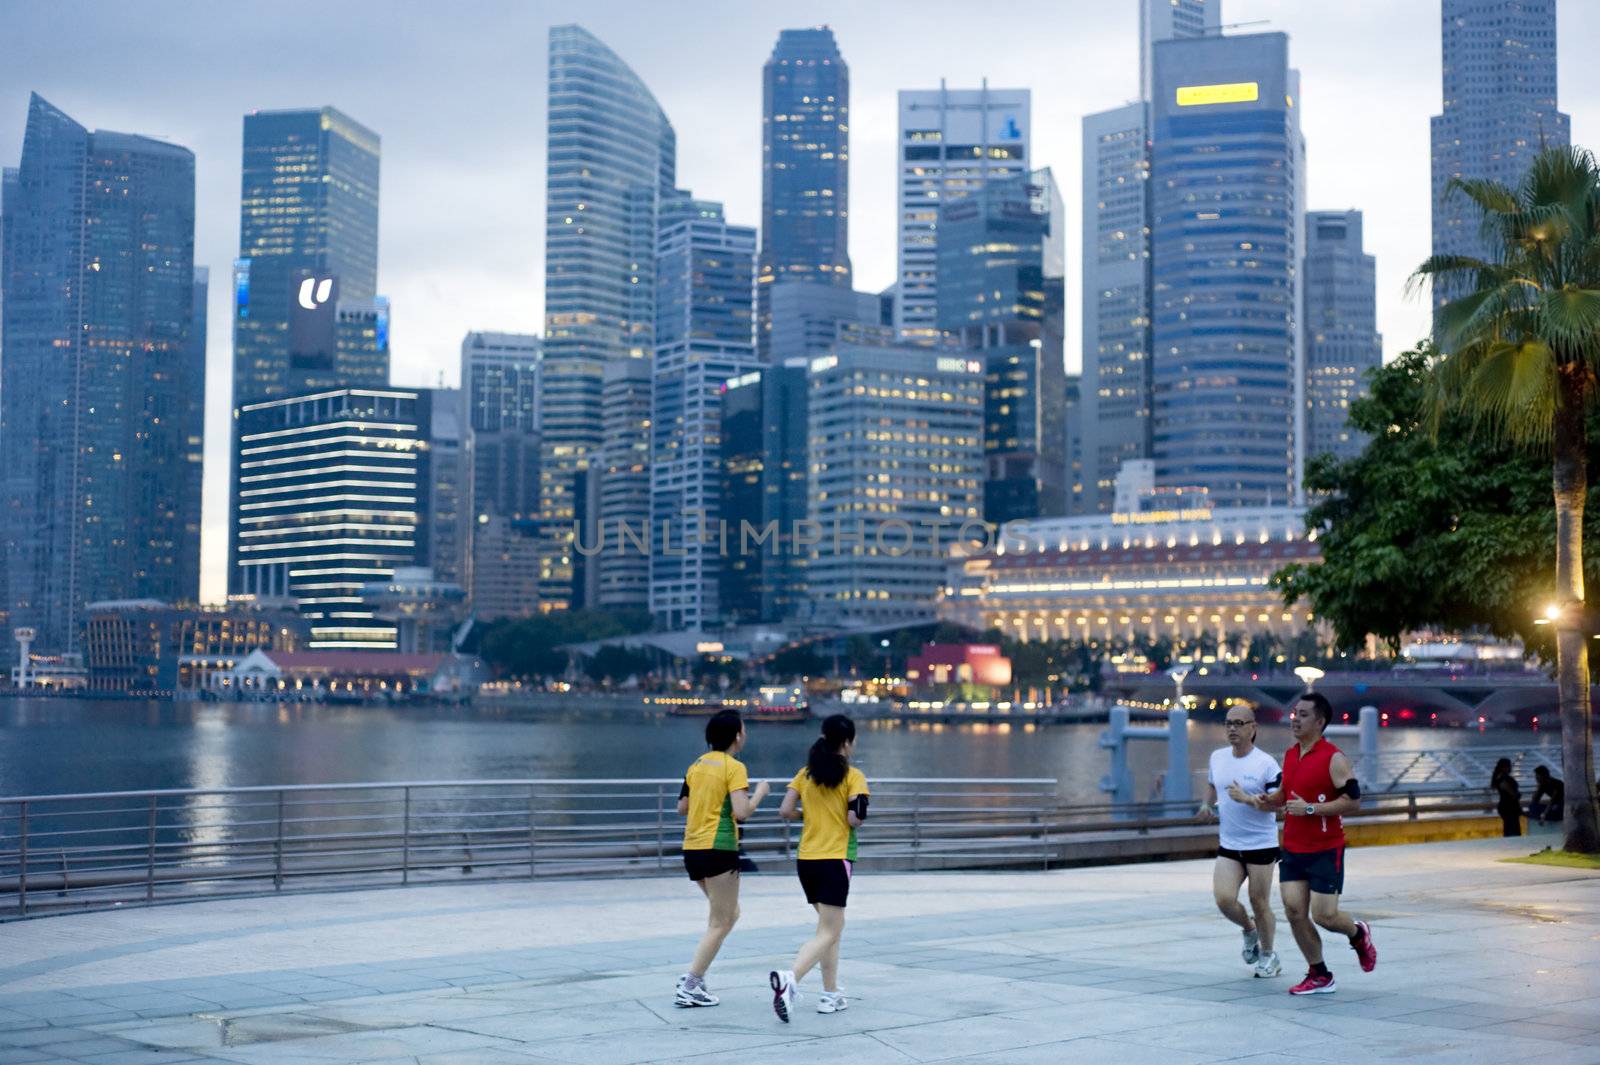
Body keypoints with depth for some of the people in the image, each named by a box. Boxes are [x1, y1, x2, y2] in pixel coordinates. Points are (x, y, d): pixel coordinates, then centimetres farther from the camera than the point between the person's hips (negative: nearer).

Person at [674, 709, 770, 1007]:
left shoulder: (697, 765, 12)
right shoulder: (734, 767, -10)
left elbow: (682, 807, 17)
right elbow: (742, 812, -18)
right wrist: (760, 792, -2)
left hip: (692, 848, 8)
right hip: (718, 849, -8)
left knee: (730, 914, 20)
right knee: (720, 923, 2)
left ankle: (694, 975, 11)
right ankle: (689, 988, 0)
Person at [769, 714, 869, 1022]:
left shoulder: (805, 774, 7)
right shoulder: (853, 776, -7)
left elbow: (786, 811, 0)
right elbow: (855, 818, -15)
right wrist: (847, 815, 7)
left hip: (806, 859, 6)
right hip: (835, 859, -6)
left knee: (831, 925, 21)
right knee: (828, 934, -7)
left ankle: (831, 994, 20)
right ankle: (790, 978, -31)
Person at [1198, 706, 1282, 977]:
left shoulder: (1266, 763, -12)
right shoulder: (1217, 757, 6)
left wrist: (1248, 799, -27)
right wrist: (1208, 804, 8)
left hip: (1261, 845, -4)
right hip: (1228, 845, 4)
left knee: (1259, 903, 3)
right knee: (1224, 899, -10)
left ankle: (1267, 954, 26)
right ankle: (1249, 931, 21)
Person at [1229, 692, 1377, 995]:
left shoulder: (1334, 758, -13)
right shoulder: (1289, 756, 10)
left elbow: (1353, 801, -18)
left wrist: (1310, 809, -23)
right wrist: (1252, 800, 10)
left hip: (1325, 851, -7)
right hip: (1292, 849, 7)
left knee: (1324, 915, -6)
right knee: (1294, 912, -1)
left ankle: (1358, 934, 28)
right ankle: (1319, 976, 11)